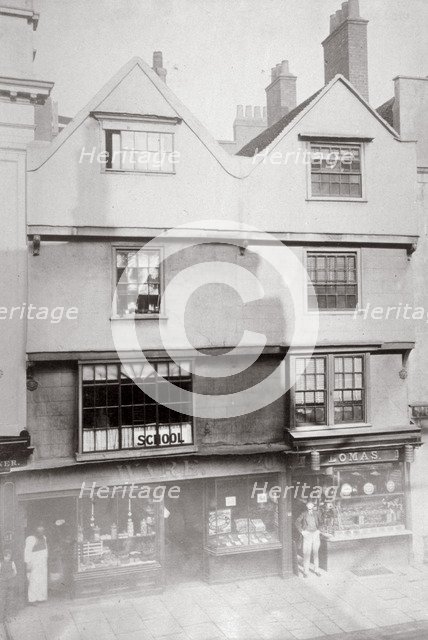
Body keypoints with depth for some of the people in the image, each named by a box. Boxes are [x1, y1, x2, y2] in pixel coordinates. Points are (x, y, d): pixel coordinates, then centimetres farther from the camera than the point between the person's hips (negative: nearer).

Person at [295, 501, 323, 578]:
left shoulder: (316, 513, 2)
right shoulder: (304, 514, -5)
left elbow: (320, 521, 20)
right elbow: (297, 522, 2)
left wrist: (318, 530, 13)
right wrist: (301, 531, -4)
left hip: (316, 534, 2)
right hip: (307, 534, -2)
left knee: (316, 553, 7)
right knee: (306, 553, -4)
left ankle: (317, 570, 19)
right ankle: (305, 571, 4)